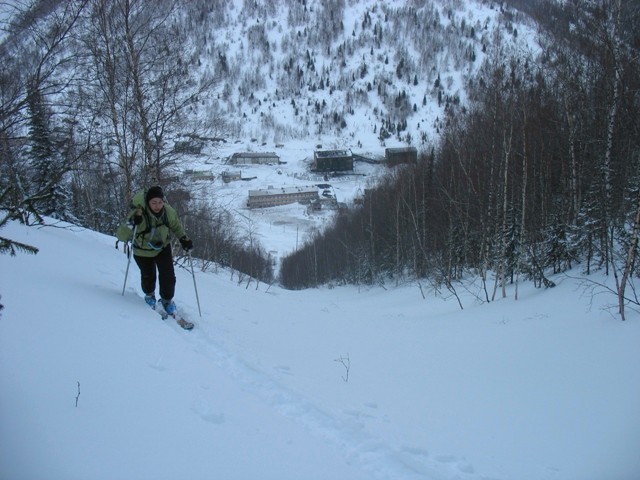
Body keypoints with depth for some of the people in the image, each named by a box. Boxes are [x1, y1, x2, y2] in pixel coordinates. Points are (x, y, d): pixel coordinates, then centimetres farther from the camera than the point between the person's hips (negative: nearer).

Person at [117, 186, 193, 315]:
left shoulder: (168, 211, -22)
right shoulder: (138, 214, -34)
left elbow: (176, 226, 1)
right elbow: (121, 235, -36)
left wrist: (184, 239, -10)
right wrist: (132, 223, -52)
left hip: (163, 247, 2)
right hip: (143, 251, -2)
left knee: (168, 276, -4)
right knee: (148, 276, 8)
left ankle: (167, 300, 24)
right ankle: (149, 295, 42)